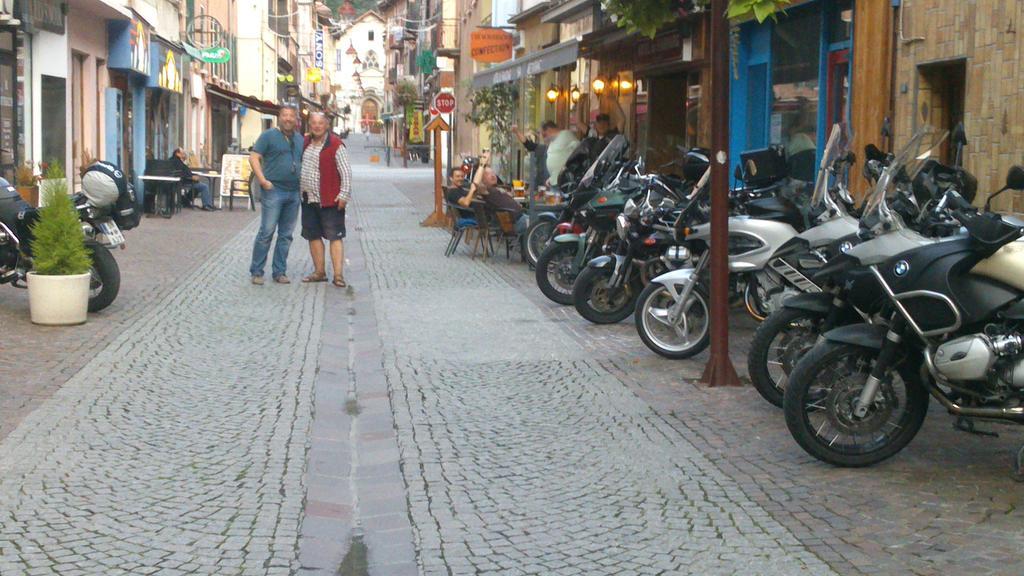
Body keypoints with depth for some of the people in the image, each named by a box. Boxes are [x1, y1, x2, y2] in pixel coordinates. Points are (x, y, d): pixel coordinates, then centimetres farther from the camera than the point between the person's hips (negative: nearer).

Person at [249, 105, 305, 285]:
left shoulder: (300, 139, 16)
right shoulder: (269, 136, -2)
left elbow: (304, 162, 26)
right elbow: (254, 157, -6)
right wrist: (262, 180, -15)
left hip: (294, 192, 6)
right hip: (274, 191, -6)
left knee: (286, 235, 8)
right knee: (267, 232, -8)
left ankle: (279, 272, 16)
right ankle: (256, 272, 0)